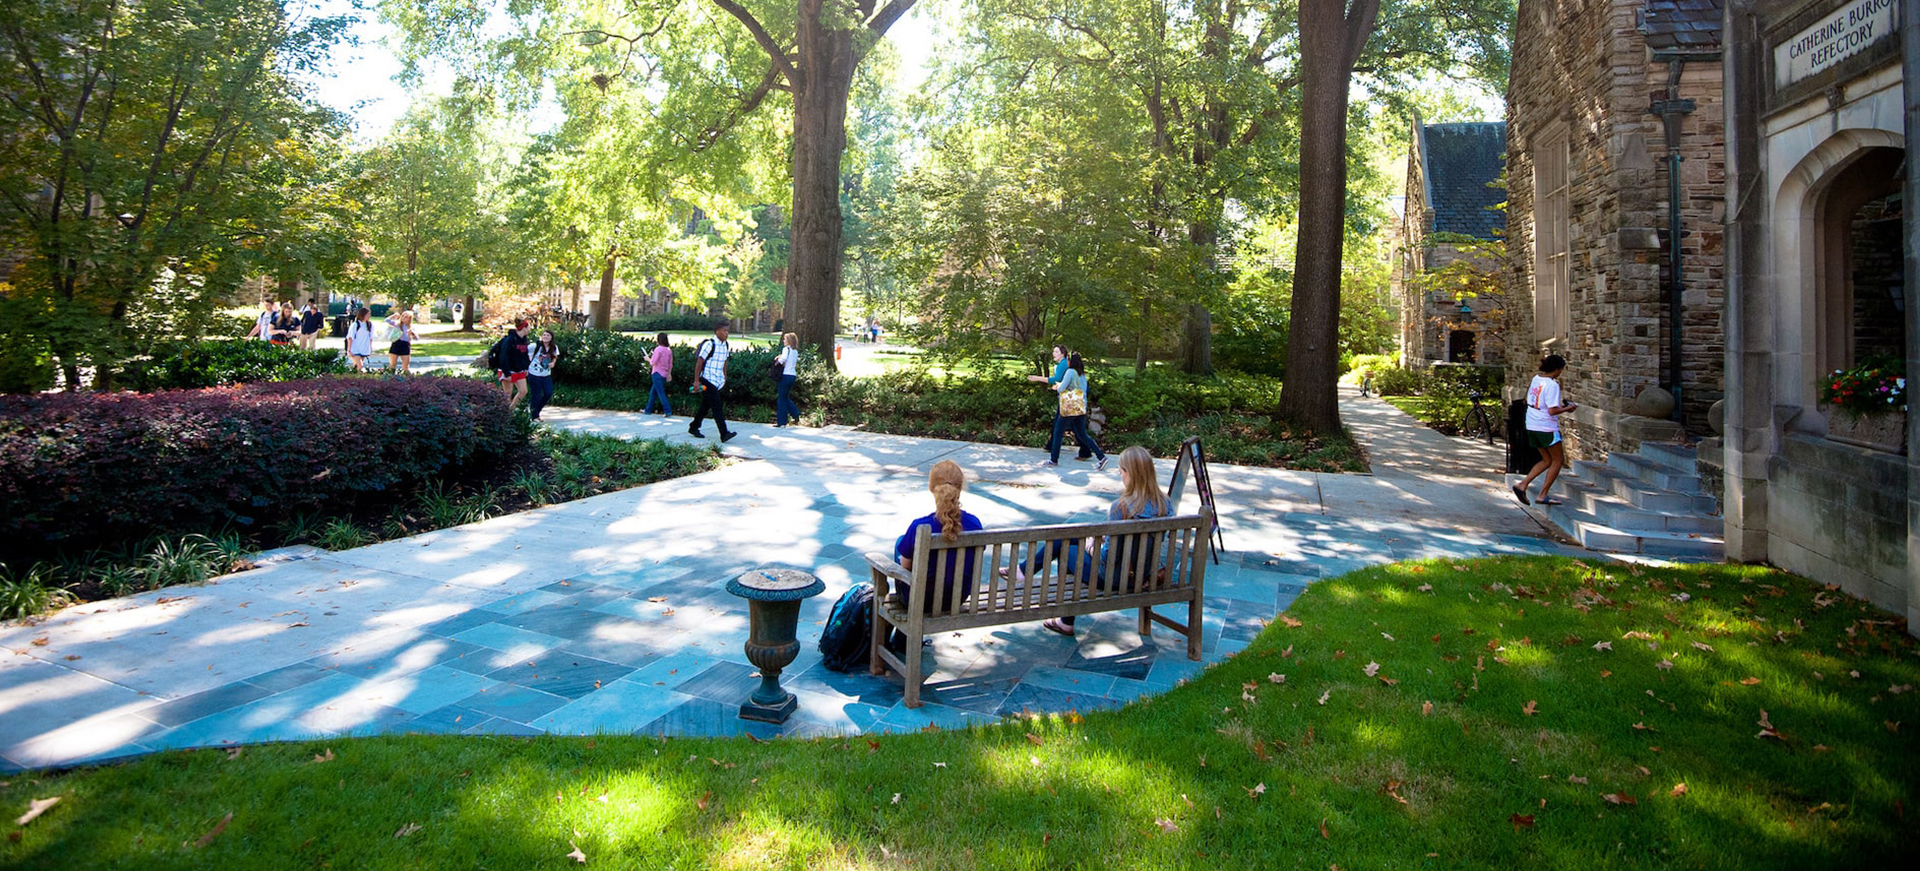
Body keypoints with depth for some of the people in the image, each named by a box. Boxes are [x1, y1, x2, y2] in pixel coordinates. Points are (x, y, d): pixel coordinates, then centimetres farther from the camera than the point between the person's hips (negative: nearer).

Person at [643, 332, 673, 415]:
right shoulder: (669, 350, 6)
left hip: (657, 374, -8)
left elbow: (653, 363, -15)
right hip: (664, 375, 8)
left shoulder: (658, 349, -15)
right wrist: (669, 374, 17)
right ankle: (648, 410, 26)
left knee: (661, 393, -5)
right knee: (653, 392, 18)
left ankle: (668, 411, -9)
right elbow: (671, 364, 10)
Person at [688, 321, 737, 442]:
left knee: (706, 406, 15)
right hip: (708, 380, -8)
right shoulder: (709, 344, -13)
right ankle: (724, 434, -16)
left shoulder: (725, 345, 10)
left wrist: (725, 378, 21)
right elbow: (699, 362, -13)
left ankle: (693, 428, 29)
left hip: (719, 381, 8)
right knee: (717, 407, -12)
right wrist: (696, 381, -16)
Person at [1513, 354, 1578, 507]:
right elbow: (1552, 411, -22)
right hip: (1547, 427, -8)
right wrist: (1567, 409, -4)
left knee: (1547, 460, 17)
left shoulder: (1536, 379, 7)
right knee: (1558, 460, 8)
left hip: (1532, 426, 8)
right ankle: (1542, 496, 6)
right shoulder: (1552, 385, -17)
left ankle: (1522, 484, 2)